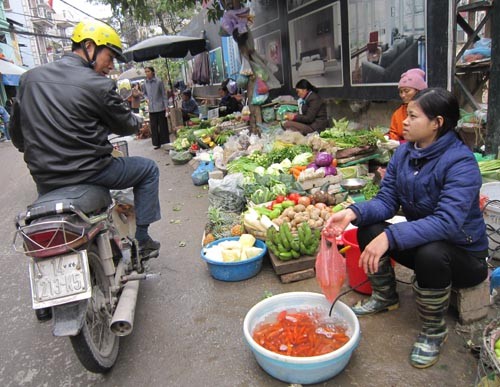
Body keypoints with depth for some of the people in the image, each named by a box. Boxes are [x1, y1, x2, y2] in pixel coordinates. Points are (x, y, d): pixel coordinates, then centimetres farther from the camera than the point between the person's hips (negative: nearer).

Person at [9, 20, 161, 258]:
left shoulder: (29, 77, 6)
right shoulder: (100, 85, -12)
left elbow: (16, 133, 12)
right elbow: (124, 126, 0)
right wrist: (139, 121, 23)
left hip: (44, 180, 6)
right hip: (88, 173, -6)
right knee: (148, 169, 14)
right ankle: (140, 240, 17)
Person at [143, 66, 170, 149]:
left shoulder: (159, 82, -7)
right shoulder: (145, 83, 6)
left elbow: (164, 94, -4)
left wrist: (166, 107, -7)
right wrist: (147, 98, 1)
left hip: (160, 108, -4)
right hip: (151, 109, 4)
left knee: (163, 126, 2)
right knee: (153, 127, 7)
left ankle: (165, 142, 11)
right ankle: (157, 143, 17)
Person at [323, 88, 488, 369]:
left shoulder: (461, 162, -25)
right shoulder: (404, 152, -4)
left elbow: (448, 222, -37)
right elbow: (386, 201, -7)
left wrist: (391, 236, -46)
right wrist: (353, 213, -26)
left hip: (464, 253, -6)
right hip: (421, 242, 7)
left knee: (430, 253, -37)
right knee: (368, 230, -11)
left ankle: (434, 331, -7)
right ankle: (386, 298, 16)